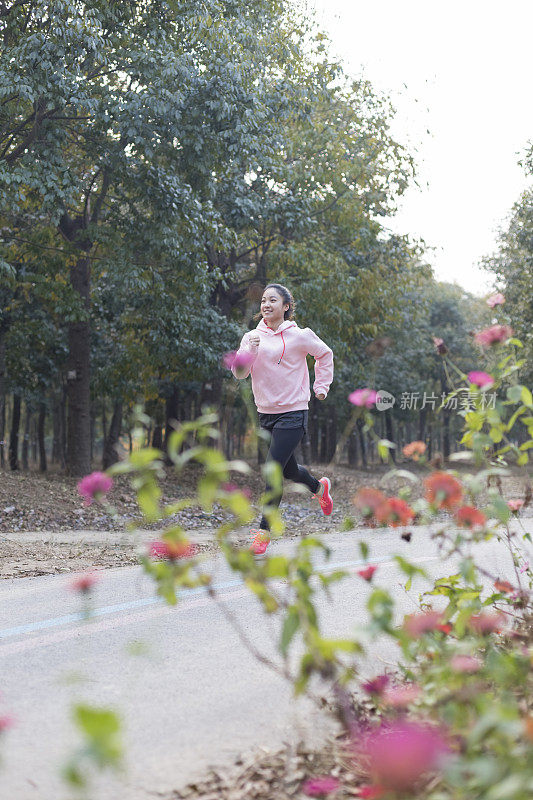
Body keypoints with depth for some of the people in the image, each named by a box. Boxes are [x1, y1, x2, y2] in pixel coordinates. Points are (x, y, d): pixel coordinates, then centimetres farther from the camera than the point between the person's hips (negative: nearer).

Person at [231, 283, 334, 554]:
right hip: (266, 412, 5)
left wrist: (321, 387, 9)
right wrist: (250, 351, -21)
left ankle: (264, 531, -7)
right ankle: (319, 487, 49)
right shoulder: (252, 337, 4)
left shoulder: (299, 336, -6)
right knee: (289, 469, 18)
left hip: (292, 412, -5)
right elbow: (239, 373, -5)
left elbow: (325, 354, 11)